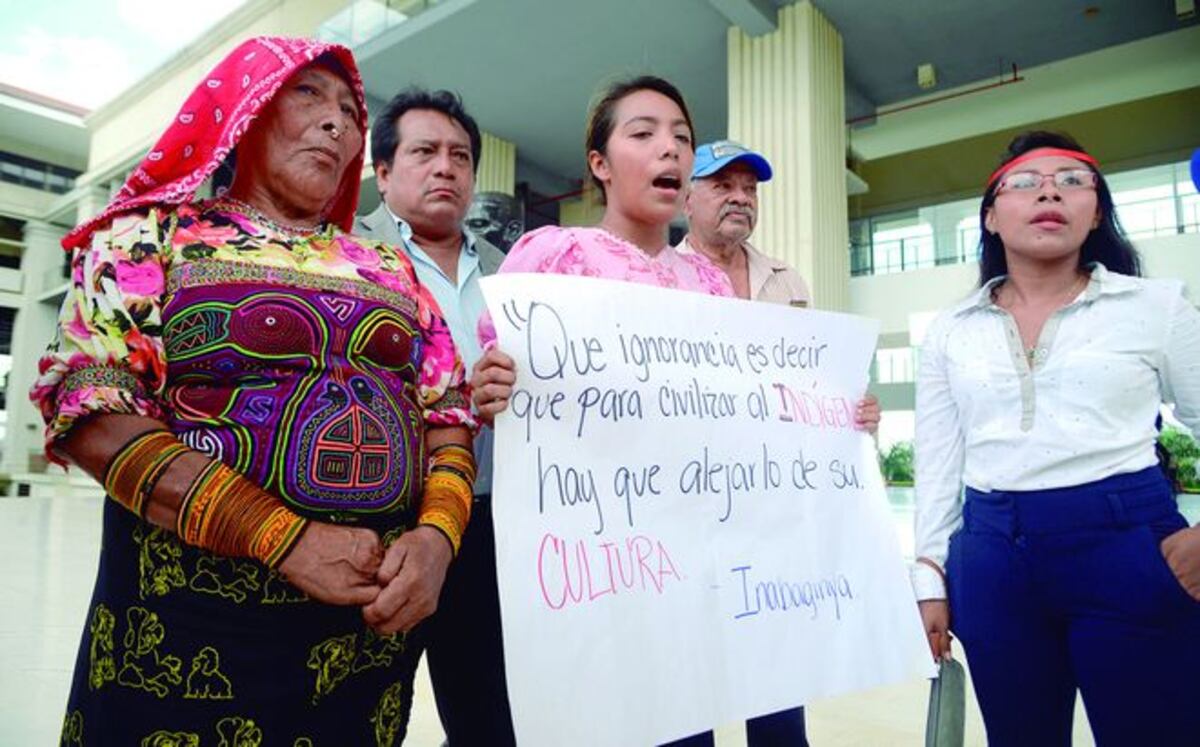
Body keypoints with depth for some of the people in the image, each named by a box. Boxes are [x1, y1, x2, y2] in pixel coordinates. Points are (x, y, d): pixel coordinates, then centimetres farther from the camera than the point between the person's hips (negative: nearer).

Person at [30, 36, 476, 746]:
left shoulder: (391, 268, 10)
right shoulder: (154, 234, 0)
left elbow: (449, 416, 6)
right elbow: (93, 410, -11)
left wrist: (437, 534, -13)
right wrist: (286, 539, -19)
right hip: (194, 615, -3)